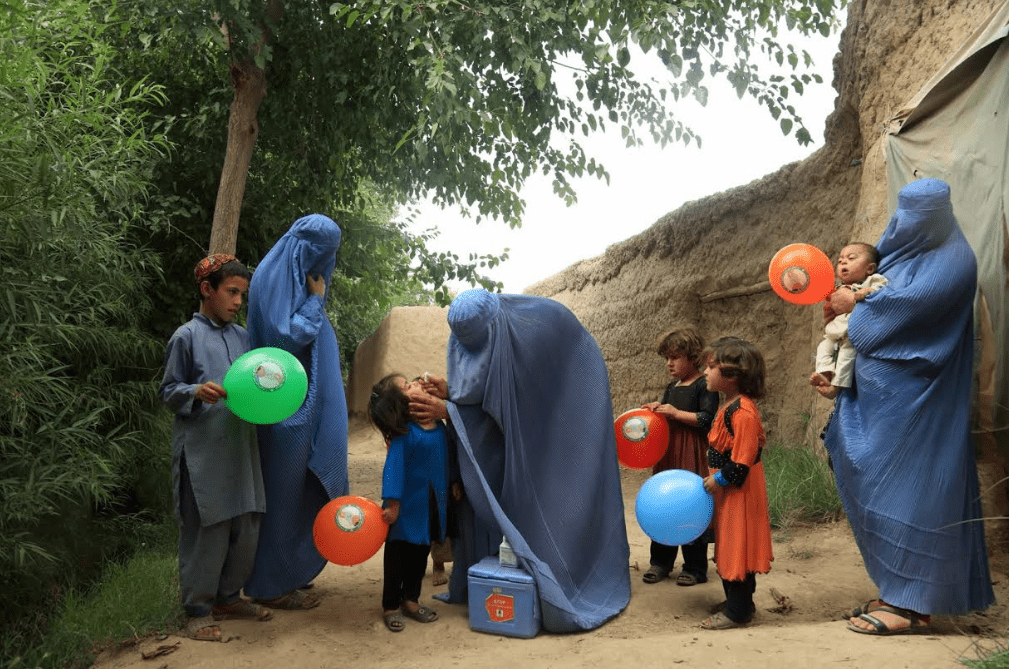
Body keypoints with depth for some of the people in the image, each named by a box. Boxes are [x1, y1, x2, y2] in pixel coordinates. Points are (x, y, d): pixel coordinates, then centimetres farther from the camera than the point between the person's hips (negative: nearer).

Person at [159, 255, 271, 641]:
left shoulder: (242, 337, 12)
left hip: (240, 446, 6)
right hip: (202, 449, -6)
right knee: (208, 530, -2)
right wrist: (196, 392, -20)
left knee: (246, 526, 9)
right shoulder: (186, 337, -4)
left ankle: (228, 597, 26)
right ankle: (198, 610, 12)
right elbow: (168, 392, -2)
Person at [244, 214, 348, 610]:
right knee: (282, 489, -1)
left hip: (305, 405, 10)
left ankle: (290, 572, 26)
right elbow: (287, 335, -21)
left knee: (299, 488, 15)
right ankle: (272, 585, 10)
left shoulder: (296, 278, 15)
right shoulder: (272, 278, -13)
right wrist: (315, 301, -12)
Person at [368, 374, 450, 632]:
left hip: (430, 507, 7)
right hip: (408, 507, -7)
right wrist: (392, 504, -26)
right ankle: (391, 606, 23)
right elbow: (394, 469, -24)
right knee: (398, 556, 9)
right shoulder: (404, 435, -23)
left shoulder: (439, 427, -1)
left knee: (420, 553, 18)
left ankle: (410, 600, 34)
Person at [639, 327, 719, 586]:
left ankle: (695, 567, 10)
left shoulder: (704, 385, -8)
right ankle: (661, 561, 21)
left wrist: (676, 413, -20)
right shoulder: (672, 388, 16)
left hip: (692, 457, -7)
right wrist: (655, 411, 5)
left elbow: (708, 419, -16)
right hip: (668, 453, 7)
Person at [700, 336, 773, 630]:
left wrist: (719, 479, -16)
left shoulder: (743, 411, -24)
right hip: (727, 488, 10)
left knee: (738, 545, 0)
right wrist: (716, 478, 12)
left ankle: (738, 610, 11)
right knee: (729, 544, 18)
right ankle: (736, 601, 31)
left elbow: (743, 459, -26)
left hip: (739, 490, -10)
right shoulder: (729, 406, 9)